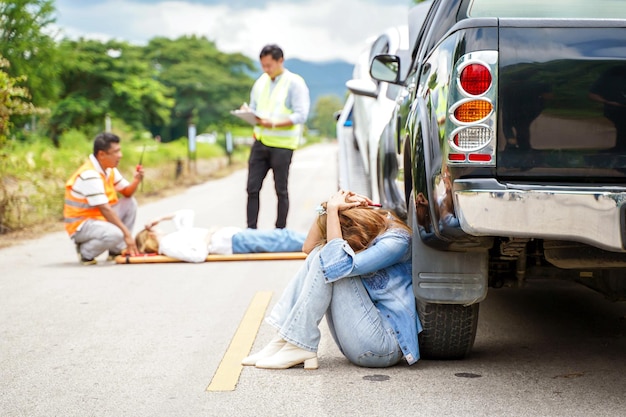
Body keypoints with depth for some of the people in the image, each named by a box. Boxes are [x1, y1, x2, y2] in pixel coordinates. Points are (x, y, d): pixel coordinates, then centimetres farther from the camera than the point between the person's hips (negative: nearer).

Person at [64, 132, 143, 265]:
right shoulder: (89, 175, -24)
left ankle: (116, 250, 4)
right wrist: (127, 233, -27)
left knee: (130, 203, 2)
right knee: (115, 234, -34)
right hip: (80, 224, -10)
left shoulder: (109, 169, 5)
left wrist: (136, 181, -14)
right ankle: (85, 251, -5)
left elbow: (127, 193, 9)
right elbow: (105, 209, -28)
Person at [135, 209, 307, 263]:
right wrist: (208, 236, -11)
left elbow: (188, 214, 29)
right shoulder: (167, 245, -10)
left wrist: (161, 218, 18)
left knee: (281, 237, 2)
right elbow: (199, 255, -24)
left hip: (233, 235, 9)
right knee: (282, 241, -15)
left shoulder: (171, 238, 16)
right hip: (233, 242, -9)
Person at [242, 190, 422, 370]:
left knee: (328, 262, -18)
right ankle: (282, 341, -9)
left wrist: (332, 210, -19)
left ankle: (299, 347, -16)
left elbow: (339, 263, -27)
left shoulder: (395, 241, -17)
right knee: (318, 255, -2)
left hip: (386, 344, -9)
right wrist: (327, 209, -7)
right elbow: (309, 247, 6)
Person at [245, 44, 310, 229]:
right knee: (252, 188, 1)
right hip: (260, 142, 5)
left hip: (282, 144, -5)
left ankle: (280, 231, 11)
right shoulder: (261, 82, 12)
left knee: (281, 190, 3)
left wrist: (274, 123, -23)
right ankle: (251, 230, 7)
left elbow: (301, 115, -13)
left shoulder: (295, 83, -6)